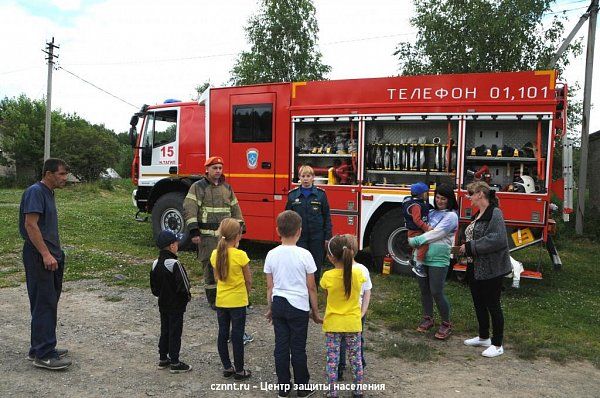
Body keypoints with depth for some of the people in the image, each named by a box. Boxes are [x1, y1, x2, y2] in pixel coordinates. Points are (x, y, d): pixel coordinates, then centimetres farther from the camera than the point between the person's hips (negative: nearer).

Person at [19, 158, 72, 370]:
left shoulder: (48, 193, 16)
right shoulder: (35, 192, -13)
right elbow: (30, 225, -21)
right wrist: (46, 254, -24)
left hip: (51, 255, 10)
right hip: (39, 257, -10)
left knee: (48, 303, 13)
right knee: (43, 305, -7)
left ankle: (40, 348, 23)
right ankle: (43, 355, -1)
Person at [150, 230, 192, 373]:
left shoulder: (156, 264, 1)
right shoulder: (175, 264, -23)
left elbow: (154, 287, 9)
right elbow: (183, 286, -21)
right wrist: (187, 297, -4)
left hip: (163, 304, 7)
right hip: (176, 306, -7)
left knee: (164, 331, 18)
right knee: (175, 333, 2)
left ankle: (163, 359, 28)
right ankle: (174, 363, 9)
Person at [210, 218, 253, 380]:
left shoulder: (215, 254, -4)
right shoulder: (240, 255, -18)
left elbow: (217, 277, 8)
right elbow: (248, 280, -8)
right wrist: (246, 294, 7)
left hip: (220, 301, 5)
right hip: (238, 301, -4)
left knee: (223, 334, 14)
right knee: (237, 336, 5)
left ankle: (227, 367, 25)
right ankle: (239, 371, 15)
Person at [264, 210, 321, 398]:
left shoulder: (272, 254, -4)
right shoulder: (304, 255, -13)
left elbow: (269, 286, 3)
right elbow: (311, 287, -7)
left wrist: (270, 308, 16)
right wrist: (315, 312, 4)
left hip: (278, 305, 3)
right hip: (299, 307, -3)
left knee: (281, 346, 12)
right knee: (298, 348, 8)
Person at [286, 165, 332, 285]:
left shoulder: (321, 194, 0)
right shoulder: (292, 195, 2)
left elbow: (327, 217, 2)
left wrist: (328, 237, -2)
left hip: (317, 237, 0)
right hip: (299, 237, 0)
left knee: (316, 266, 9)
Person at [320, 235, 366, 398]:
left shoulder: (327, 276, -18)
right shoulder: (358, 273, -13)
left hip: (333, 325, -2)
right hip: (353, 324, 2)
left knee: (332, 360, 10)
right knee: (355, 358, 16)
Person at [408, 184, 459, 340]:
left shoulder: (451, 216, -6)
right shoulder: (431, 212, 13)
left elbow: (436, 234, -16)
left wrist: (415, 241, -16)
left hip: (438, 260, -6)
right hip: (422, 257, 6)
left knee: (436, 292, -4)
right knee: (424, 290, 12)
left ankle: (446, 324, 13)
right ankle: (428, 319, 29)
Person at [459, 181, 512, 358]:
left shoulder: (494, 214, -17)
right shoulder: (478, 215, 12)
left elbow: (497, 239, -28)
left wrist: (470, 247, -22)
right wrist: (464, 248, 6)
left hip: (491, 270, -9)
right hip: (475, 268, 9)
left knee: (493, 305, 1)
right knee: (479, 303, 18)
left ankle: (497, 345, 14)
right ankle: (483, 337, 33)